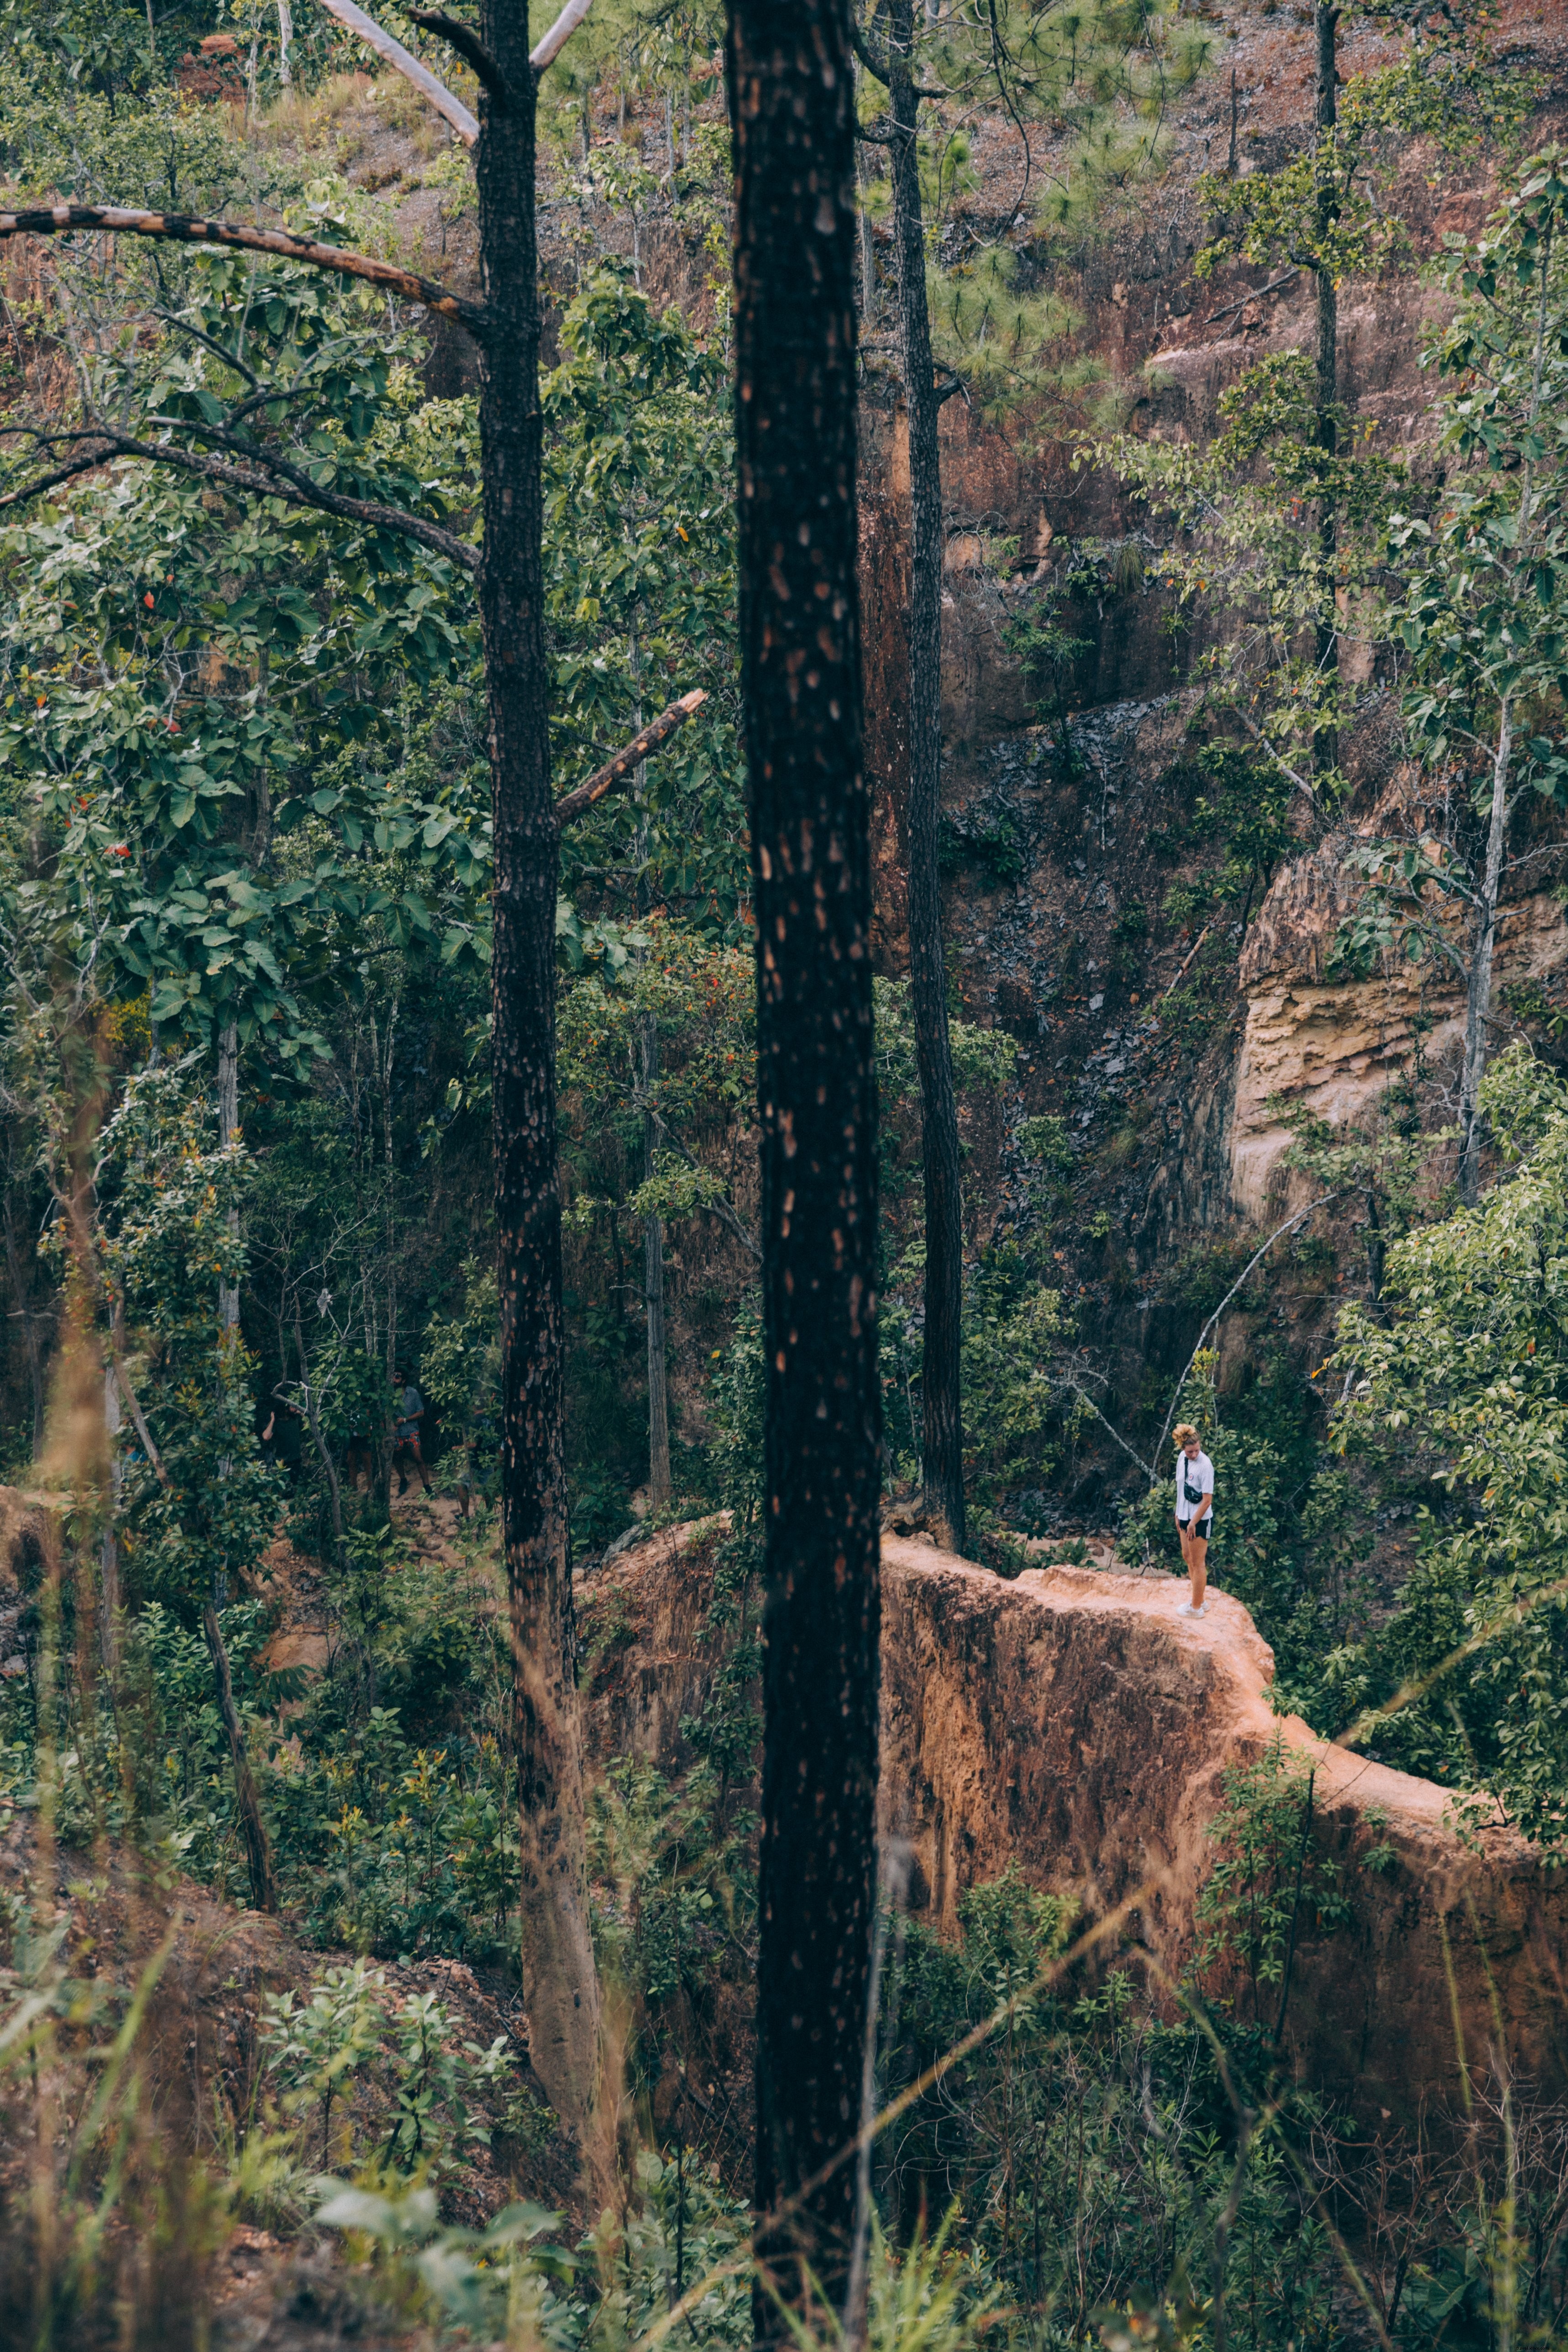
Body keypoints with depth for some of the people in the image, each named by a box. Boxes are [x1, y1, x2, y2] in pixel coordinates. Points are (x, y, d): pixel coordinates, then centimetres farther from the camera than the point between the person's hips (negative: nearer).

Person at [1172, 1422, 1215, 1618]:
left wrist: (1193, 1524, -19)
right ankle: (1199, 1600, 35)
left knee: (1198, 1563, 5)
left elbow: (1207, 1500, -21)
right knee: (1187, 1557, 20)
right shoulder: (1182, 1458, -1)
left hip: (1200, 1520, -8)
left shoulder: (1205, 1465, -24)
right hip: (1185, 1516, 8)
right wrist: (1178, 1515, 13)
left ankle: (1197, 1608, 18)